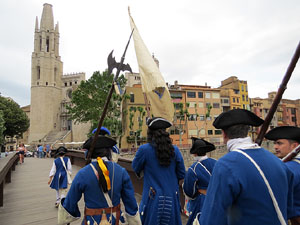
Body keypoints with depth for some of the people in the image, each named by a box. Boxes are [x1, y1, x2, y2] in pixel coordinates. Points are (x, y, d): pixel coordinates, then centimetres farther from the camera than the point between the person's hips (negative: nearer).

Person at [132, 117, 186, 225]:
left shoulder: (144, 149, -14)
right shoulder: (175, 150, -5)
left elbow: (136, 168, 2)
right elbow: (181, 175, 2)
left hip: (153, 200, -3)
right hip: (171, 199, 3)